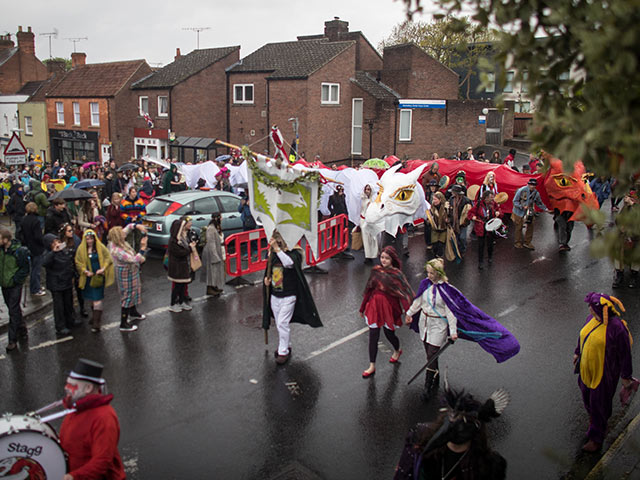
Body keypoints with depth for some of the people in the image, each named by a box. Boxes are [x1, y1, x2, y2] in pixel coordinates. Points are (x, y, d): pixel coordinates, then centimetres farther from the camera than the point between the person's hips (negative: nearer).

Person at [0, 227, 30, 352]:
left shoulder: (19, 251, -18)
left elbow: (25, 269, -13)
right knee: (14, 309, 17)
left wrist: (14, 280, -16)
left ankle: (13, 340, 4)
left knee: (13, 311, -3)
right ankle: (22, 330, 34)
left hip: (14, 286, -6)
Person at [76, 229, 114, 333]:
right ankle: (97, 315, 37)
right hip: (88, 277, 3)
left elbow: (108, 258, -1)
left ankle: (96, 322, -6)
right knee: (91, 297, 16)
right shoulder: (81, 249, 0)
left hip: (98, 277, -3)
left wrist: (103, 268, -16)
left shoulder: (100, 247, -5)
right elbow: (78, 262, 2)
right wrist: (85, 271, -13)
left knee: (97, 299, -7)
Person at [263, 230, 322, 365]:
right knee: (279, 324, 16)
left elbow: (289, 263, -38)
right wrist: (266, 279, -3)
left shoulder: (294, 253, -15)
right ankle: (286, 346, 34)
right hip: (274, 296, 6)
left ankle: (283, 352, 7)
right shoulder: (273, 254, 3)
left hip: (288, 296, -6)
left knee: (282, 323, -7)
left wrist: (277, 248, -41)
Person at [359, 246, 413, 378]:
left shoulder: (397, 274, -12)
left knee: (389, 333, 13)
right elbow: (369, 290, 8)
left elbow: (405, 293, -15)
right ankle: (372, 367, 16)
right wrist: (363, 308, 15)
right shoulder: (376, 270, 0)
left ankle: (397, 351, 48)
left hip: (389, 307, -3)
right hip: (374, 306, 3)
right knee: (373, 336, 4)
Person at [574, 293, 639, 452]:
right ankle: (594, 420, 53)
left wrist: (626, 376, -9)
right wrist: (577, 352, 24)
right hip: (587, 369, 7)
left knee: (599, 405, 8)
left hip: (604, 373, -7)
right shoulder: (591, 319, -7)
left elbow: (625, 354, -17)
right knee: (588, 398, 24)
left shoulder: (617, 328, -28)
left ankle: (596, 439, 27)